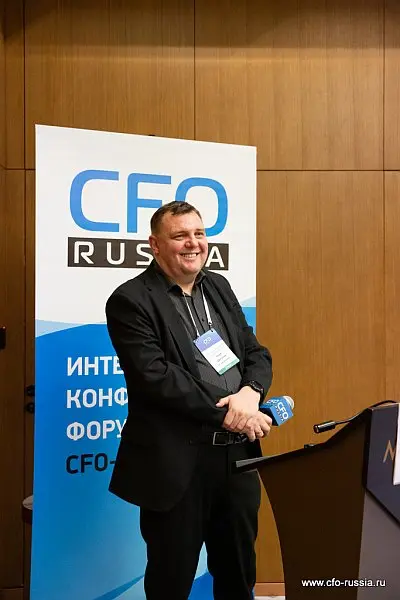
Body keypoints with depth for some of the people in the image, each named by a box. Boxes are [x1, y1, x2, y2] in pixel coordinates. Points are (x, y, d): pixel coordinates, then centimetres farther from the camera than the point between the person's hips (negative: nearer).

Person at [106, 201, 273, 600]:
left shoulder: (218, 287, 11)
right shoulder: (130, 300, -10)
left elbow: (256, 353, 10)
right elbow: (156, 378, -19)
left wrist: (250, 393, -11)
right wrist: (227, 415, -17)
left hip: (237, 453, 6)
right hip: (177, 462, -5)